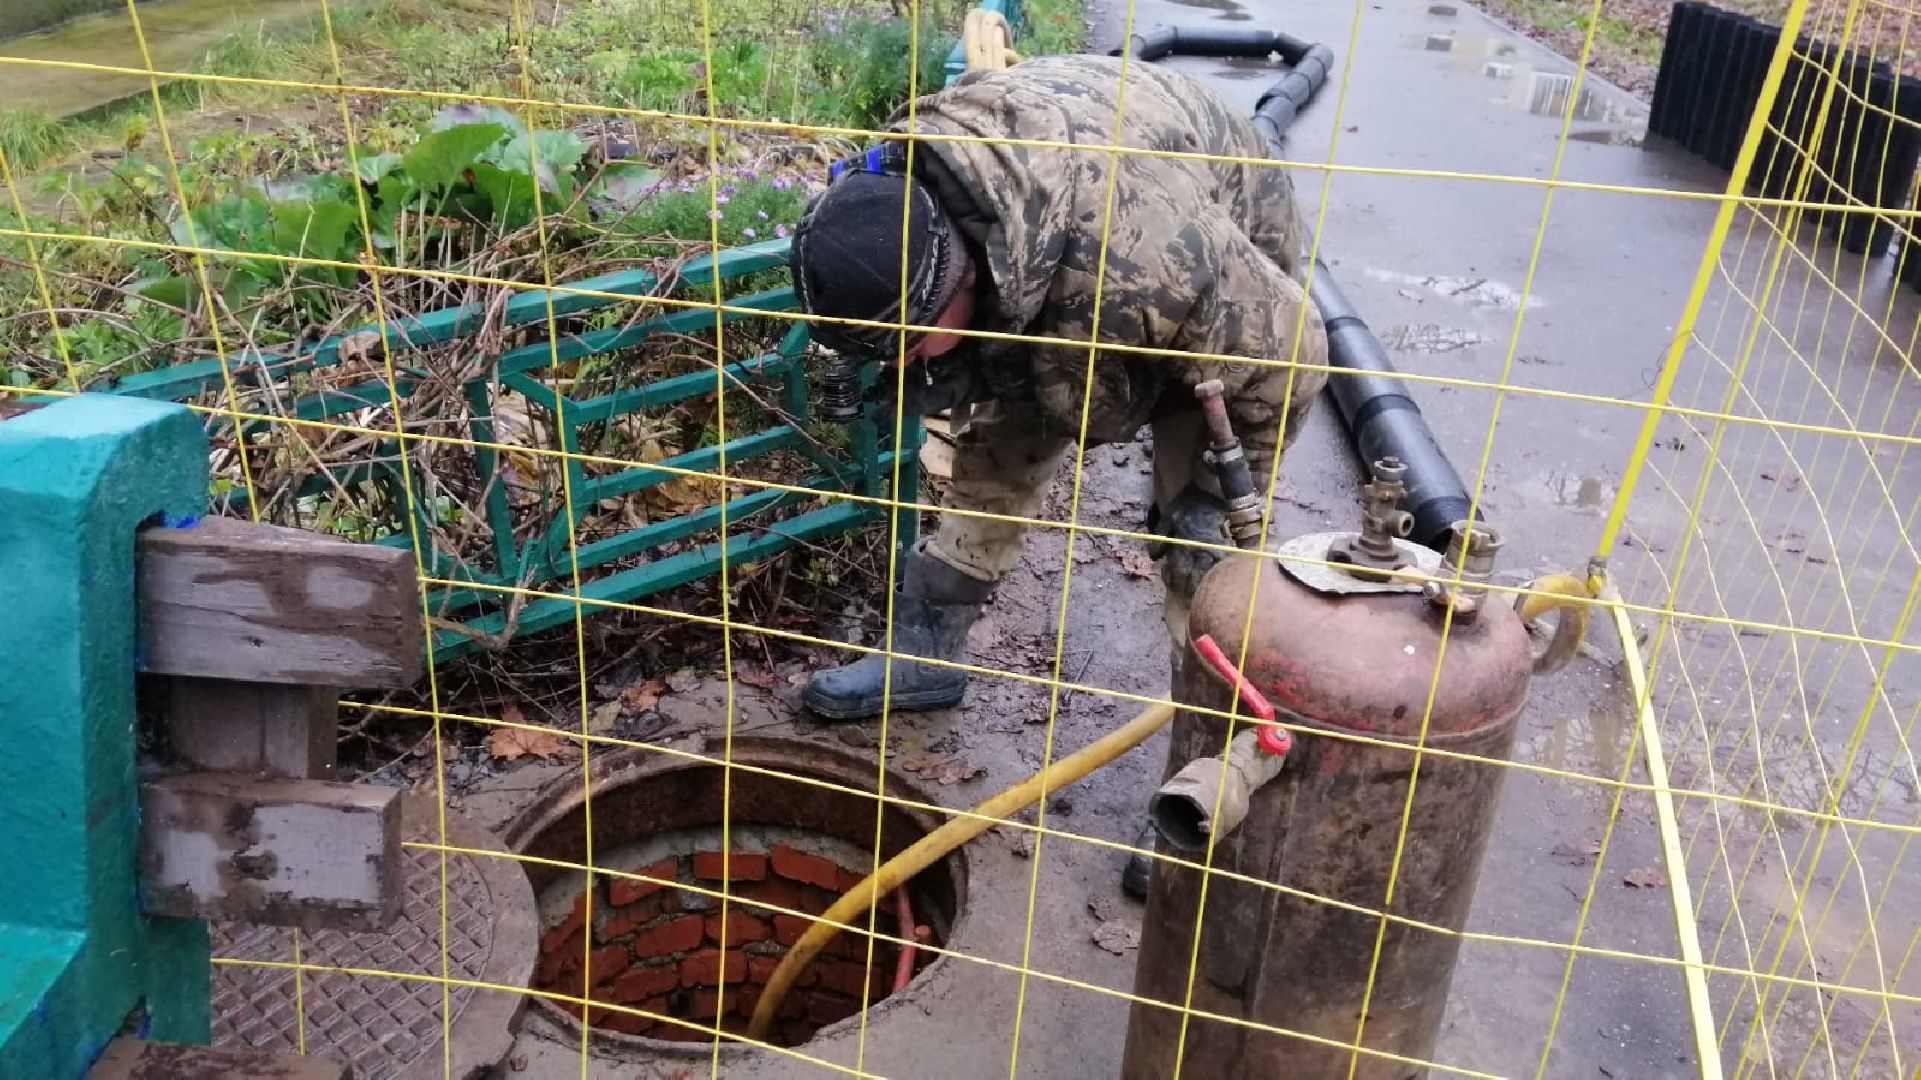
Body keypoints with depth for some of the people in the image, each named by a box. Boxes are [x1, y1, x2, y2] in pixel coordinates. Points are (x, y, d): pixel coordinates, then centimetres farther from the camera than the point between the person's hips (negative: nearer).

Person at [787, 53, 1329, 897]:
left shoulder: (1138, 259, -47)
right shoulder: (893, 200, -28)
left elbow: (1287, 360, -29)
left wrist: (1214, 492, -20)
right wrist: (949, 369, -19)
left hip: (1226, 279, -5)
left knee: (1199, 544, -10)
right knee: (997, 447, 10)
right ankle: (926, 653, 28)